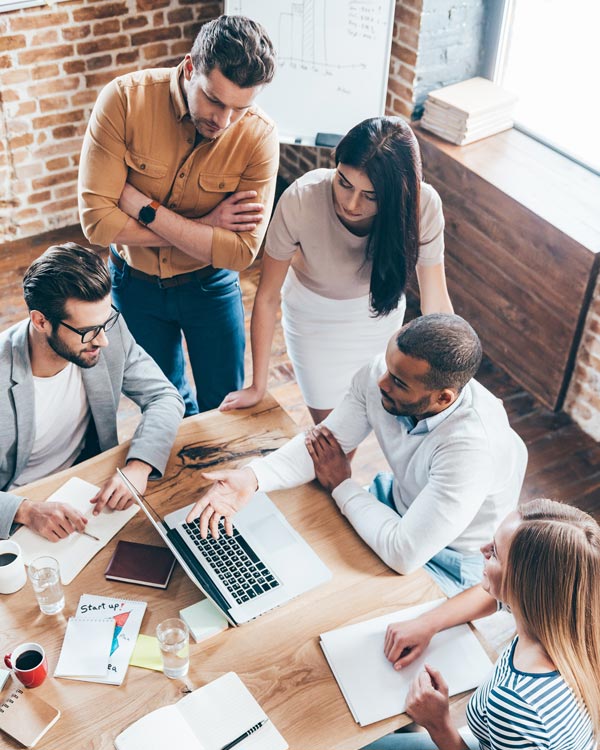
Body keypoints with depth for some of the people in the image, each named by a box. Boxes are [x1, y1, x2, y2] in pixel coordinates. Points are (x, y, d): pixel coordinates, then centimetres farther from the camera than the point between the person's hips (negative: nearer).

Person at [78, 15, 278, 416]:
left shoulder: (259, 135, -24)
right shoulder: (125, 99, -25)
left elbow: (242, 252, -26)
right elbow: (97, 220, -27)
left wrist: (143, 205, -28)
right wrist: (203, 226, -27)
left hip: (210, 285, 0)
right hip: (135, 282, 1)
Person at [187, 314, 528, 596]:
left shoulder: (473, 446, -40)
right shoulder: (381, 374, -22)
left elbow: (405, 554, -37)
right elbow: (326, 441, -12)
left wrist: (342, 485, -21)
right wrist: (252, 477, -30)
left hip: (449, 560, -6)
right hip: (398, 498, 6)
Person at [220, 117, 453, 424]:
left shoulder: (422, 205, -34)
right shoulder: (300, 200, -37)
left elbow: (436, 303, -21)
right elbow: (267, 297, -23)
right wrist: (257, 387, -15)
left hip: (379, 311, 2)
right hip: (313, 315, -1)